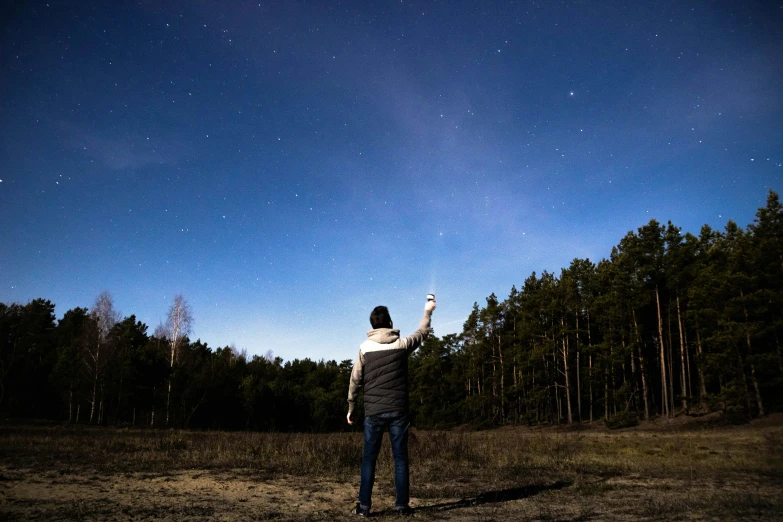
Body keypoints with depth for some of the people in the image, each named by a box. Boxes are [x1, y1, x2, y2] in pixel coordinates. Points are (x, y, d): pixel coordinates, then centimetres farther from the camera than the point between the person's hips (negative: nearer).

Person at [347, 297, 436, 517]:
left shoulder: (365, 347, 0)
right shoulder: (401, 344, 0)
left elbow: (355, 380, 3)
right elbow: (422, 333, 19)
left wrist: (351, 407, 13)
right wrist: (428, 312, 35)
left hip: (373, 411, 0)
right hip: (398, 411, 0)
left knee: (369, 459, 5)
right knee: (401, 459, 6)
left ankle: (364, 505, 4)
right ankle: (402, 505, 6)